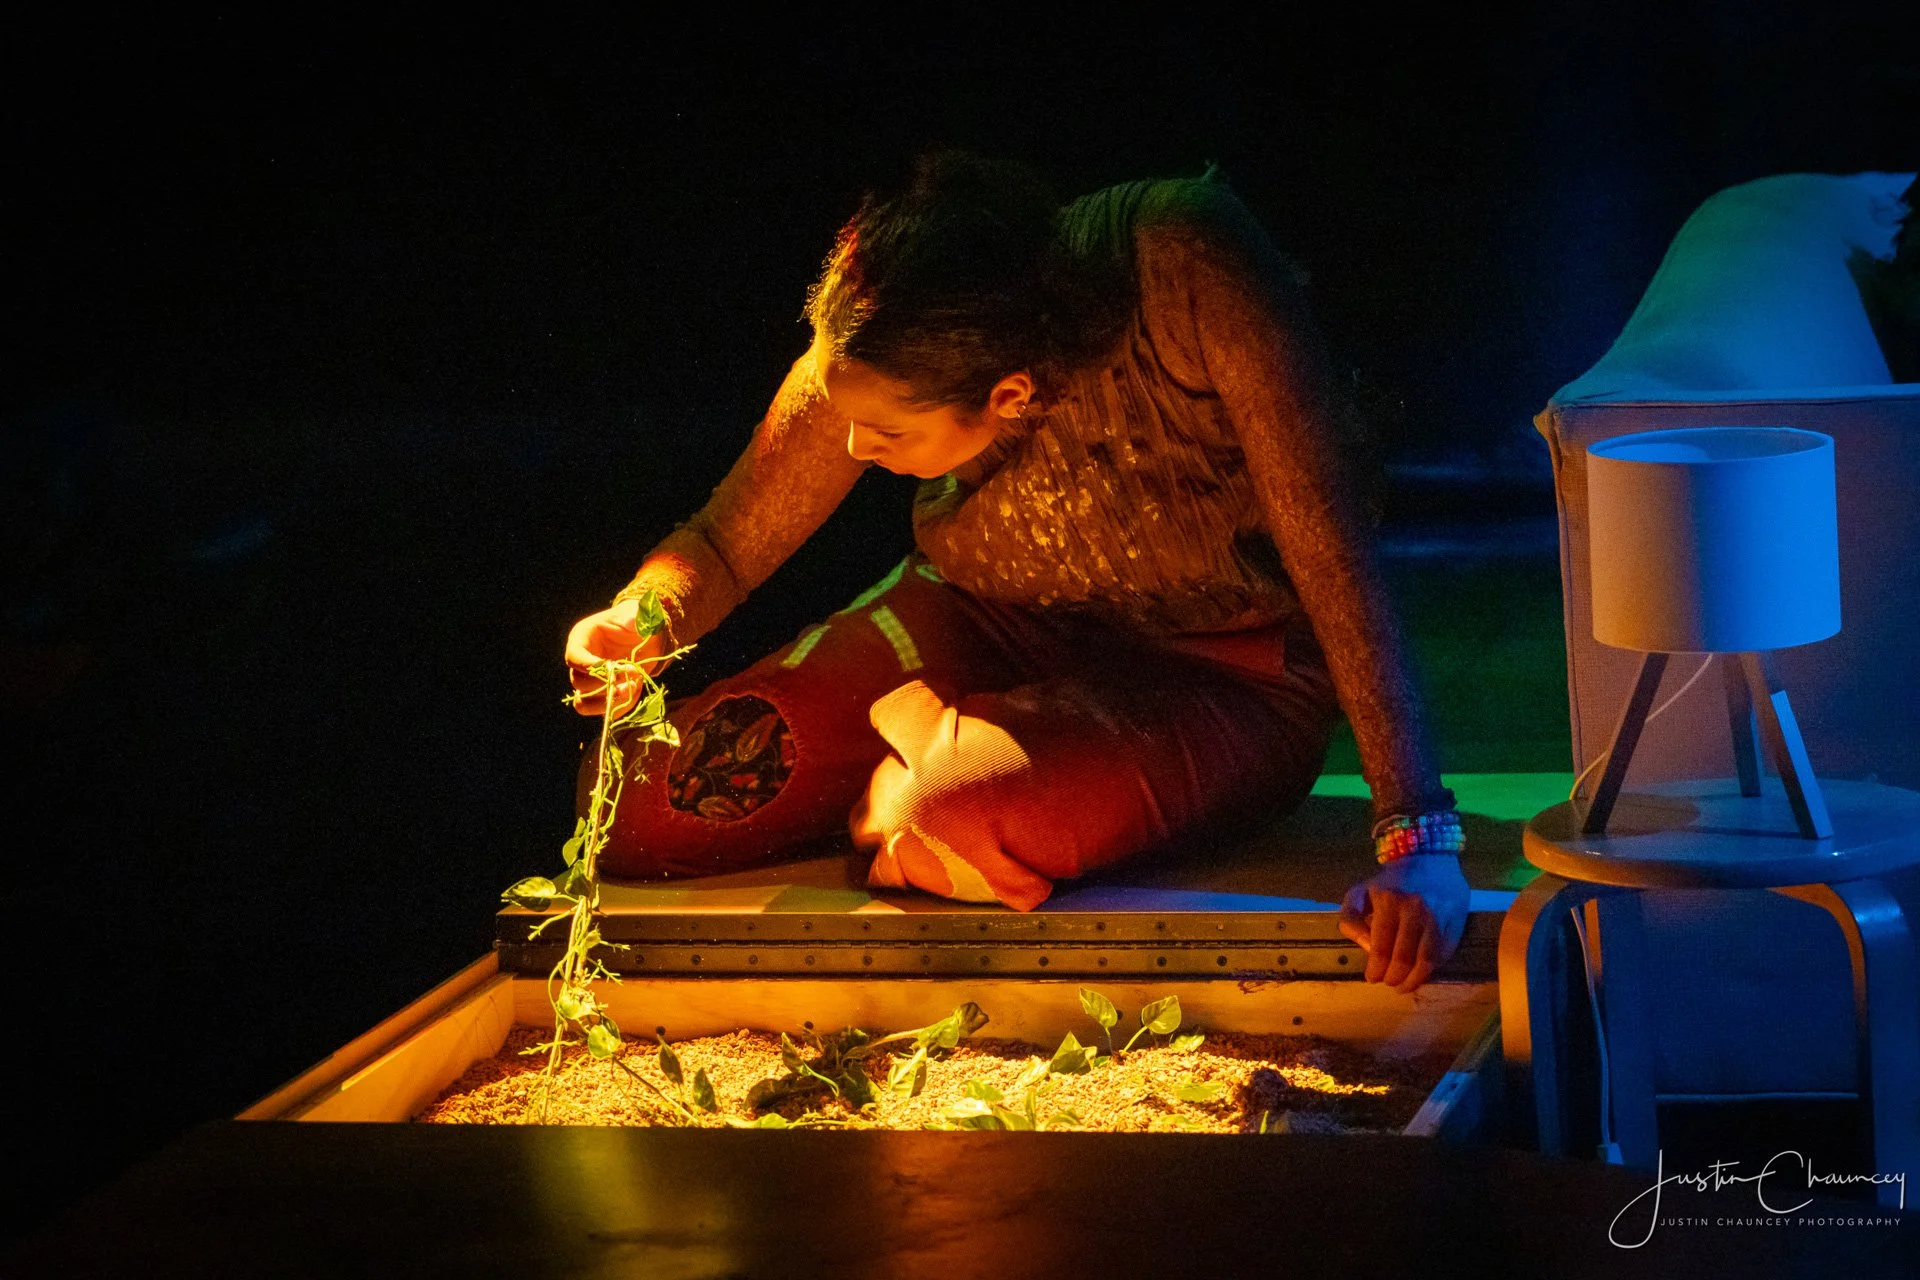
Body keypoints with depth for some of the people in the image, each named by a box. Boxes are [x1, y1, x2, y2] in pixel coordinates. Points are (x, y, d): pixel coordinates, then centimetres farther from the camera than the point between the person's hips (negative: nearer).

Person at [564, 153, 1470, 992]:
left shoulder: (1188, 266, -34)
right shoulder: (871, 357, -19)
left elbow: (1330, 542, -33)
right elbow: (724, 545, -5)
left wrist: (1418, 836, -38)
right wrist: (642, 622, -29)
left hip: (1223, 670, -4)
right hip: (984, 624, 4)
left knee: (964, 822, -37)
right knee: (647, 812, -11)